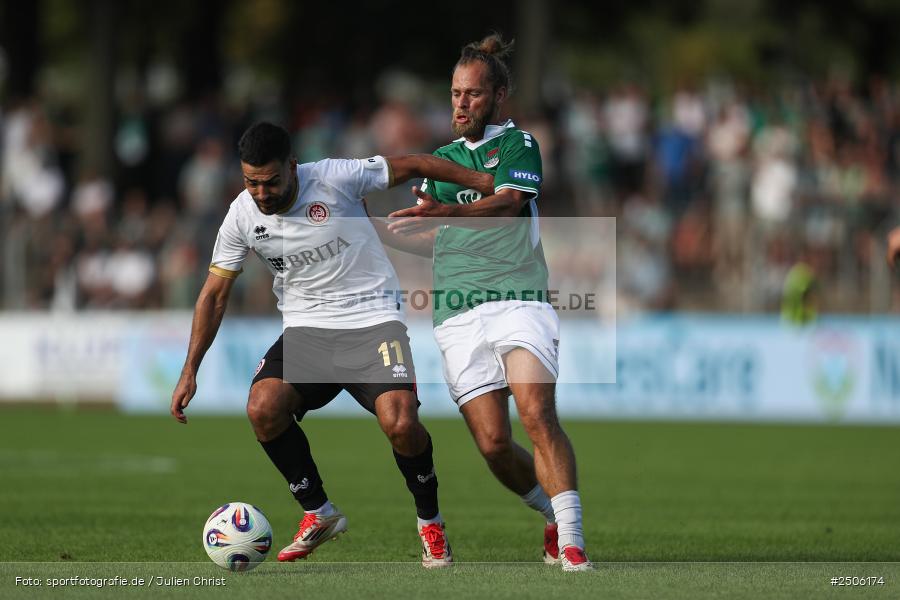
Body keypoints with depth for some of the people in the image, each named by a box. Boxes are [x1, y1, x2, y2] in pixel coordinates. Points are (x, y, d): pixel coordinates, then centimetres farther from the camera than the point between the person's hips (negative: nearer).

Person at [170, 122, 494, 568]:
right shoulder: (242, 215, -3)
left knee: (400, 423, -25)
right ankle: (318, 515, -1)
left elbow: (414, 165, -4)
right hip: (305, 329, 3)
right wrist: (189, 372, 2)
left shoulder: (334, 179, -15)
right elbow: (214, 294, 6)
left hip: (373, 318, -3)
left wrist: (488, 183, -2)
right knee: (263, 408, -23)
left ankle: (430, 523, 4)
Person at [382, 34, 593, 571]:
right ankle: (556, 512, 18)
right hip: (459, 315, 5)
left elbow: (507, 203, -14)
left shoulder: (517, 143, 5)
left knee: (538, 415, -23)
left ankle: (570, 543, -25)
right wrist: (374, 231, 15)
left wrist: (447, 213, -30)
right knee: (493, 444, -7)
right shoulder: (441, 159, 23)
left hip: (518, 300, -5)